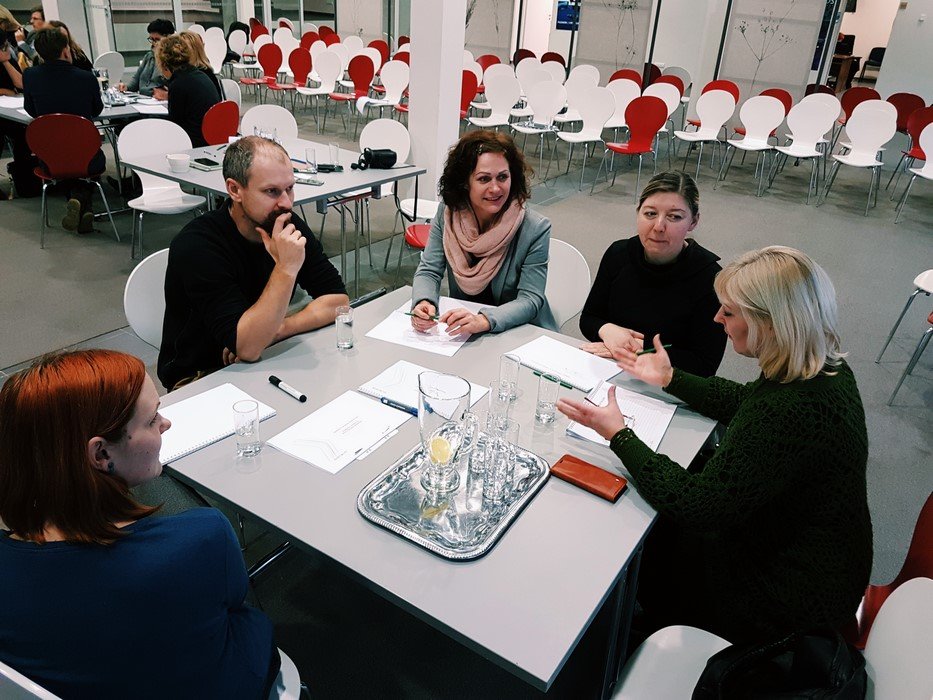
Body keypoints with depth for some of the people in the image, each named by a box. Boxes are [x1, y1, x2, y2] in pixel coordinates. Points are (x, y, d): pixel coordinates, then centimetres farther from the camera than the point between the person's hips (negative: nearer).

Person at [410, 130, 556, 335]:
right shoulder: (446, 213, -6)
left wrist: (484, 321, -36)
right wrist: (423, 303, -26)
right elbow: (429, 271, -3)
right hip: (460, 332, 2)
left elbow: (530, 299, -18)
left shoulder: (535, 229, -15)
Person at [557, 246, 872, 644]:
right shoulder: (824, 369, -7)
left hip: (788, 600, -8)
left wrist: (619, 435, -22)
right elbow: (745, 404, 12)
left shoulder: (789, 413, -37)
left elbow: (696, 506, -31)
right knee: (662, 524, 15)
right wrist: (671, 380, 15)